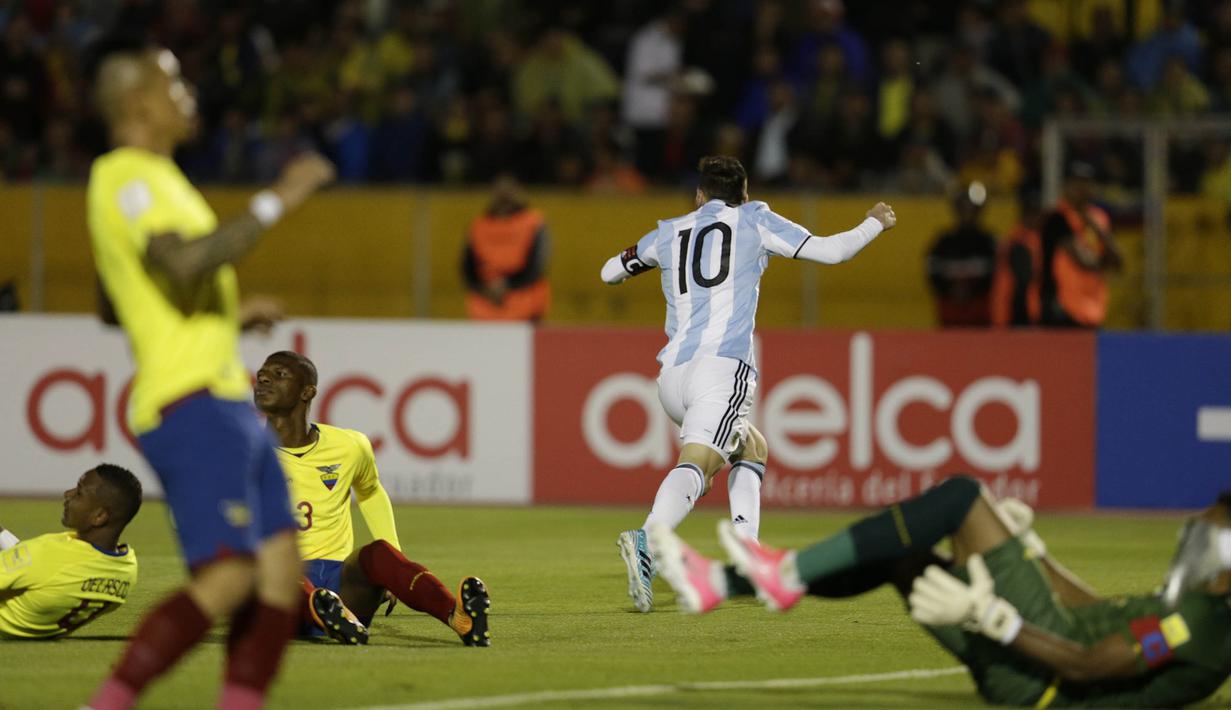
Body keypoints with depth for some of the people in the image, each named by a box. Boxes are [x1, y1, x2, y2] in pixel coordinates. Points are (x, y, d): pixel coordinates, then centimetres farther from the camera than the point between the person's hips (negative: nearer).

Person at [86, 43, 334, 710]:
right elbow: (186, 261, -28)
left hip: (225, 402, 10)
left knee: (280, 575, 3)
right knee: (226, 578, -19)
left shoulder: (148, 178, 21)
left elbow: (112, 307, 30)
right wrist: (275, 201, -21)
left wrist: (227, 316, 29)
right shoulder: (126, 178, -10)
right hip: (189, 405, -10)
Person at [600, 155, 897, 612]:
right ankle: (647, 543, -50)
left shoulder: (669, 233, 21)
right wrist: (876, 223, 27)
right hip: (723, 366, -5)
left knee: (752, 450, 25)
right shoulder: (754, 221, 11)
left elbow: (610, 273, 34)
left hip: (671, 374, 6)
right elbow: (831, 251, 9)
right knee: (695, 464, -22)